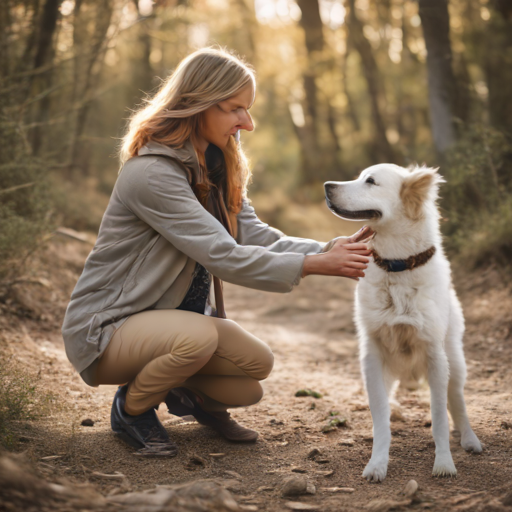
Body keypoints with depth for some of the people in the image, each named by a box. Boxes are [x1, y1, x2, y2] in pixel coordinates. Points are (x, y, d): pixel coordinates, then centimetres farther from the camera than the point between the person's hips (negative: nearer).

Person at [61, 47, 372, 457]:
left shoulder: (216, 166, 4)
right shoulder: (151, 173, -26)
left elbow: (254, 235, -8)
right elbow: (223, 256, -30)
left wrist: (332, 250, -21)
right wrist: (313, 264, -31)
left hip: (174, 313, 8)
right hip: (107, 328, -8)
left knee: (257, 363, -11)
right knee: (197, 335, -35)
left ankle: (193, 396, 22)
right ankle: (130, 409, -5)